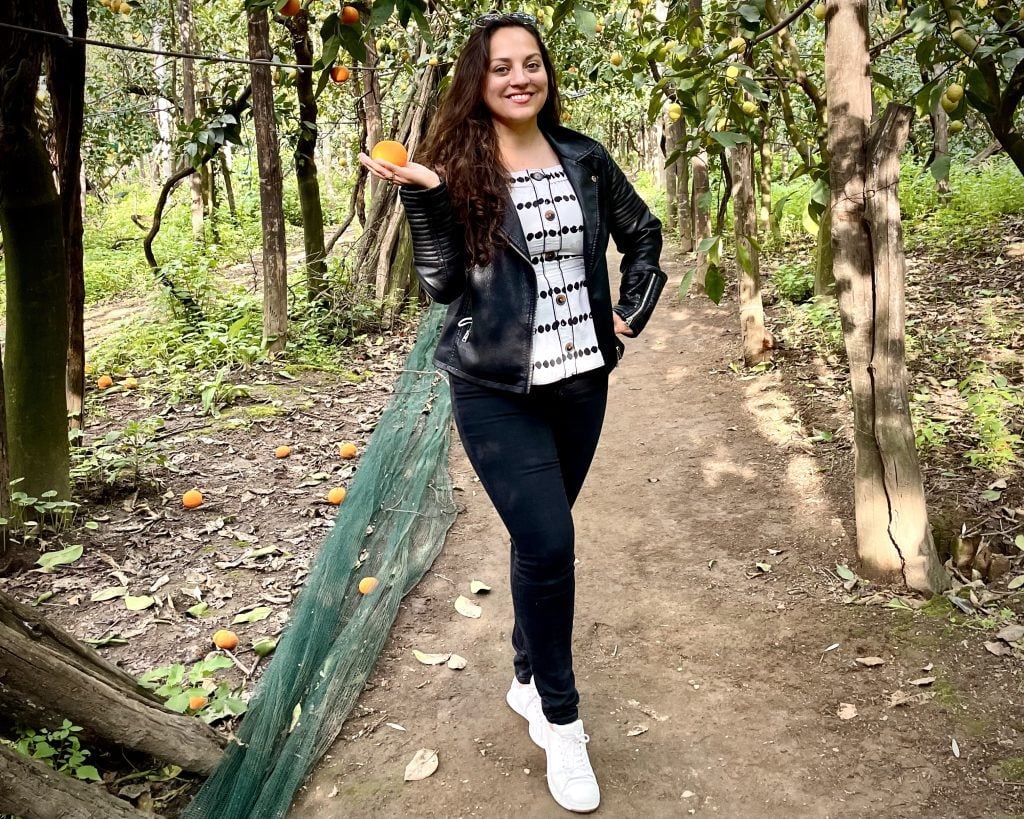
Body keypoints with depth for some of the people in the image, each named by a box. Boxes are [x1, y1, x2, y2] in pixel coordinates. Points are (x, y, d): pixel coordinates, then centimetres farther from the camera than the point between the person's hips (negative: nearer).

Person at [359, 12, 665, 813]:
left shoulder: (583, 158, 4)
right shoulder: (457, 167, -6)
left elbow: (643, 233, 18)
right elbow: (443, 284, -12)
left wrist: (633, 311, 7)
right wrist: (424, 198, -23)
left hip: (581, 380, 4)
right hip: (497, 390, -4)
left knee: (540, 539, 16)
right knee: (549, 544, -11)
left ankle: (529, 680, 38)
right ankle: (561, 720, 11)